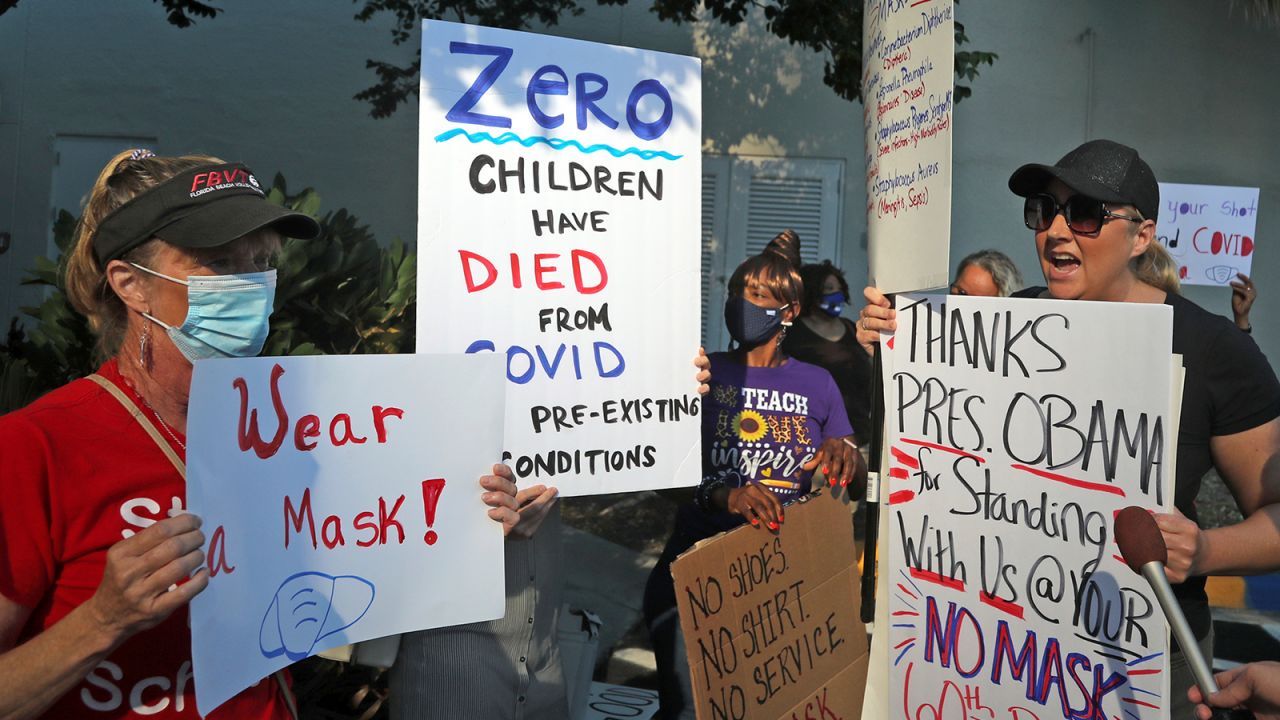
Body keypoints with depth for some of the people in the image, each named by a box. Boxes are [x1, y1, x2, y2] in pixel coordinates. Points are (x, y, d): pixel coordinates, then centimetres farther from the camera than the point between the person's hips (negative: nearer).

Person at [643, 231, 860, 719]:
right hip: (707, 538, 0)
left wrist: (843, 452, -7)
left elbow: (852, 473, 16)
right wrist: (724, 497, -20)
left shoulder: (817, 383, 12)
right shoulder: (705, 372, 7)